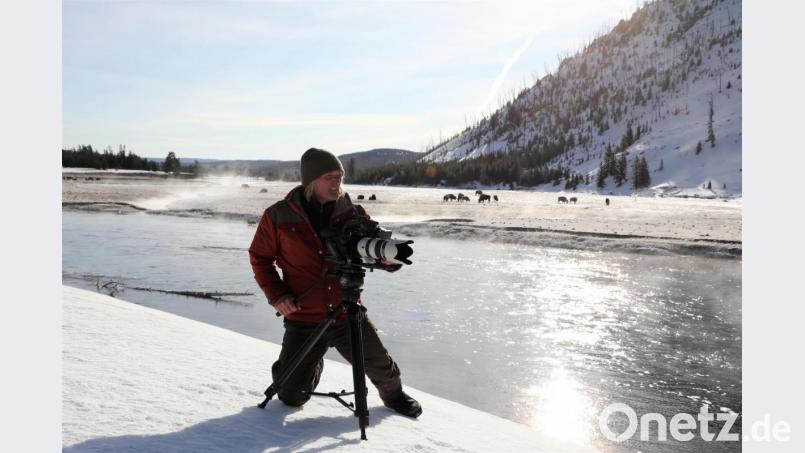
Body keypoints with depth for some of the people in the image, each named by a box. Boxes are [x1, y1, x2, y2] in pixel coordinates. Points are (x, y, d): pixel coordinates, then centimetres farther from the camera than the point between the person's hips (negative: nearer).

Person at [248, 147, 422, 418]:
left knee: (381, 366, 7)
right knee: (292, 396, 9)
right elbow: (260, 258, 3)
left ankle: (394, 395, 43)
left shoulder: (351, 213, -4)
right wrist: (277, 295, -10)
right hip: (303, 320, 0)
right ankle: (314, 364, 43)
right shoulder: (278, 217, -8)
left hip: (349, 314, 1)